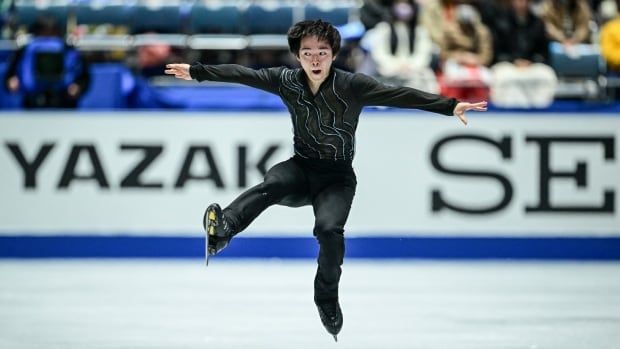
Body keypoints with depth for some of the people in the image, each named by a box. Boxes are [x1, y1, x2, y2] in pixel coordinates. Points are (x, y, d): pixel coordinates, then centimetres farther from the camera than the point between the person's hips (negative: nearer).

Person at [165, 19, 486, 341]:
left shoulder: (352, 85, -15)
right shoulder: (286, 80, -5)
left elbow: (399, 95, -23)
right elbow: (242, 74, 4)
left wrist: (450, 106, -32)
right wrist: (195, 72, 9)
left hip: (337, 176, -2)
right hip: (301, 169, 2)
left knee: (329, 229, -28)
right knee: (274, 182, -32)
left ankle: (327, 298, -4)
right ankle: (222, 229, -53)